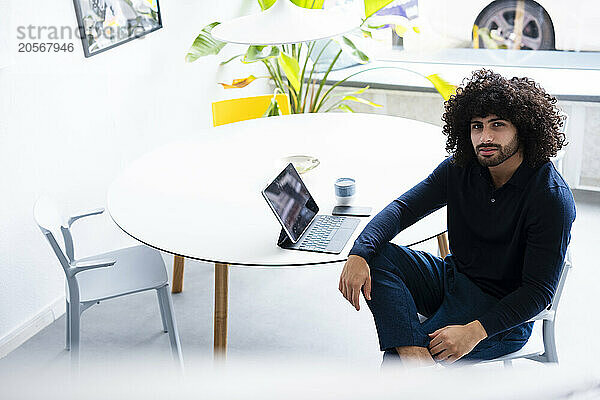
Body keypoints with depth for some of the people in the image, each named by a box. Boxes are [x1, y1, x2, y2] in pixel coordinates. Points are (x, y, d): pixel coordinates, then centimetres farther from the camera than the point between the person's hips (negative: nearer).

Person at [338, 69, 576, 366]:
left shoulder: (552, 198, -20)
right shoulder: (460, 168, -3)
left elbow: (539, 291, -20)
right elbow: (403, 208, -6)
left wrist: (475, 331, -31)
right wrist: (359, 254, -25)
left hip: (503, 311, -6)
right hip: (452, 277, 7)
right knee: (378, 256, -20)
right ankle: (416, 355, -32)